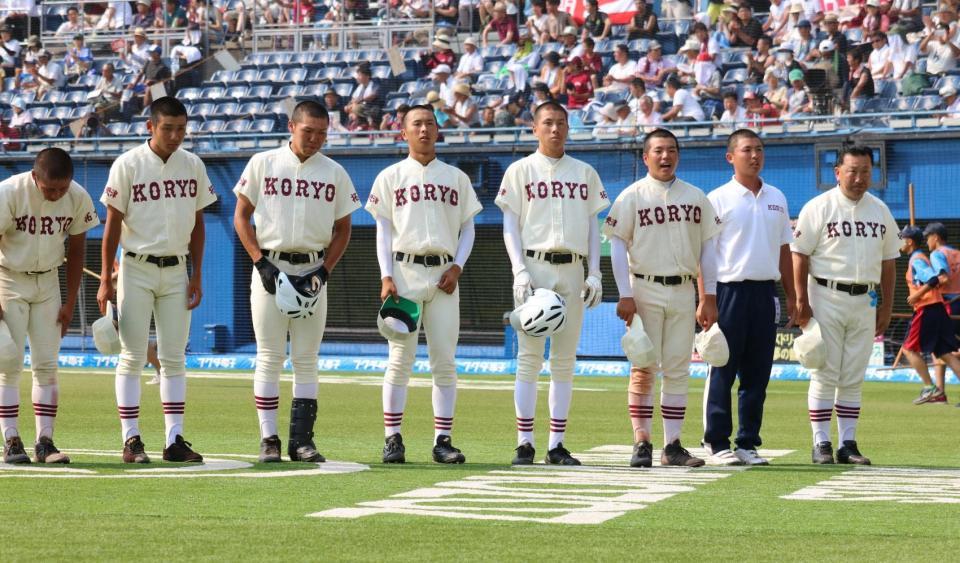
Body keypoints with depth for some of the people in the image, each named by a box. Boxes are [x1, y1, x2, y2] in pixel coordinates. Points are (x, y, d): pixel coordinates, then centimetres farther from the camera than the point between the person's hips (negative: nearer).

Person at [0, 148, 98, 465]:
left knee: (47, 365, -1)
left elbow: (76, 249, 2)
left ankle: (45, 442, 1)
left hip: (48, 282, 3)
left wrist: (70, 302, 2)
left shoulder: (78, 198, -11)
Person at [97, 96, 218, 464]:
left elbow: (197, 223, 11)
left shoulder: (193, 166, 5)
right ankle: (131, 440, 0)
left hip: (176, 271, 4)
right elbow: (113, 223, -5)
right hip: (137, 269, -4)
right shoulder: (128, 165, -6)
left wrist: (197, 275, 7)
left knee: (174, 358, 5)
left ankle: (175, 440, 8)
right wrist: (105, 281, -9)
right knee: (132, 357, -2)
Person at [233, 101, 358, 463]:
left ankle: (301, 439, 5)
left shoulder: (335, 173, 7)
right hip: (270, 267, -2)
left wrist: (324, 271, -3)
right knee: (269, 358, -2)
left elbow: (342, 229, 11)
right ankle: (269, 440, 0)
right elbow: (241, 217, 2)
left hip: (312, 272, 2)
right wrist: (261, 263, -8)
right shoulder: (263, 164, 2)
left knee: (306, 360, 2)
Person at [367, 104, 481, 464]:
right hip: (405, 270, -2)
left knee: (445, 360, -1)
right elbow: (383, 230, 5)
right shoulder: (390, 177, 9)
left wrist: (457, 267, -2)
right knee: (401, 358, -5)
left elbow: (467, 227, 14)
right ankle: (392, 439, -2)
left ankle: (442, 440, 3)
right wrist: (386, 277, -7)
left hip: (444, 274, 2)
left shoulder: (456, 178, 15)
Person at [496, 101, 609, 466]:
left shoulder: (584, 173, 14)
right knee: (530, 356, -5)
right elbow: (511, 225, 1)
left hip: (572, 270, 3)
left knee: (565, 359, 3)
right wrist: (520, 270, -11)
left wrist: (594, 273, 3)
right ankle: (524, 442, -5)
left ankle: (557, 443, 5)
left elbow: (592, 225, 14)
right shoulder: (520, 171, 6)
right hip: (534, 265, -3)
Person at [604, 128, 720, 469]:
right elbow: (617, 245, -3)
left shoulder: (696, 198, 11)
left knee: (677, 370, 4)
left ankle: (672, 446, 7)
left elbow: (708, 247, 12)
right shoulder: (631, 197, 0)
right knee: (644, 368, -5)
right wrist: (625, 296, -12)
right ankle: (642, 443, -2)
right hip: (645, 291, -3)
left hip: (683, 292, 4)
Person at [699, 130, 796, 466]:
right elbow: (705, 252, -5)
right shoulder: (718, 199, -2)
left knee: (757, 373, 6)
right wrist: (707, 298, -13)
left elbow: (784, 249, 20)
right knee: (723, 372, -4)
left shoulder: (776, 199, 14)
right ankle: (717, 444, 1)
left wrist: (791, 295, 15)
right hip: (730, 290, -5)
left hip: (765, 291, 5)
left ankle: (748, 443, 12)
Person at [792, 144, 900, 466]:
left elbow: (888, 261, 16)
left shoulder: (880, 211, 12)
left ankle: (848, 444, 10)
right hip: (827, 298, -4)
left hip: (865, 302, 4)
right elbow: (800, 256, -6)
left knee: (854, 378, 6)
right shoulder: (818, 208, -3)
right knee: (825, 375, -4)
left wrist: (886, 307, 11)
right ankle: (821, 444, -1)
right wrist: (802, 302, -12)